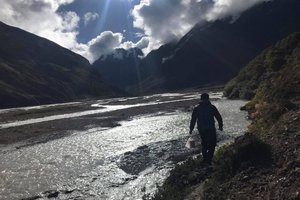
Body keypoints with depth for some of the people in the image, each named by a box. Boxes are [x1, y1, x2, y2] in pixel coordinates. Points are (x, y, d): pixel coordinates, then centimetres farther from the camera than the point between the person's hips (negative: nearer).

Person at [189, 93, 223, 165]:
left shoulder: (196, 108, 0)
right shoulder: (212, 107, -6)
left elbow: (193, 119, 1)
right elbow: (219, 117, -1)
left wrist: (191, 129, 9)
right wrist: (220, 126, 12)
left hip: (201, 129, 3)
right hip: (211, 129, -3)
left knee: (204, 144, 20)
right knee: (212, 144, 8)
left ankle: (205, 158, 25)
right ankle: (208, 159, -3)